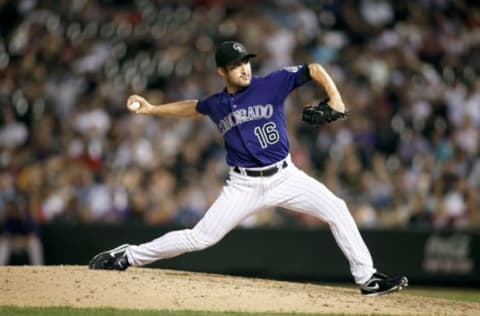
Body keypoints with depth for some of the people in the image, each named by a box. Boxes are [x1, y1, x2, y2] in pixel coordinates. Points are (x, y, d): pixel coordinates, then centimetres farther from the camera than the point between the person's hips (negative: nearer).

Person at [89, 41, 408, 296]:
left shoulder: (272, 84, -7)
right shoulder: (216, 104, 4)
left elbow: (313, 70, -8)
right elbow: (193, 107, 27)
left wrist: (334, 97, -23)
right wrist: (152, 109, 23)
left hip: (285, 176, 0)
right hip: (244, 186, 0)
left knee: (337, 210, -15)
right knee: (200, 238, -4)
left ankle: (367, 278, -7)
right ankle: (127, 257, 9)